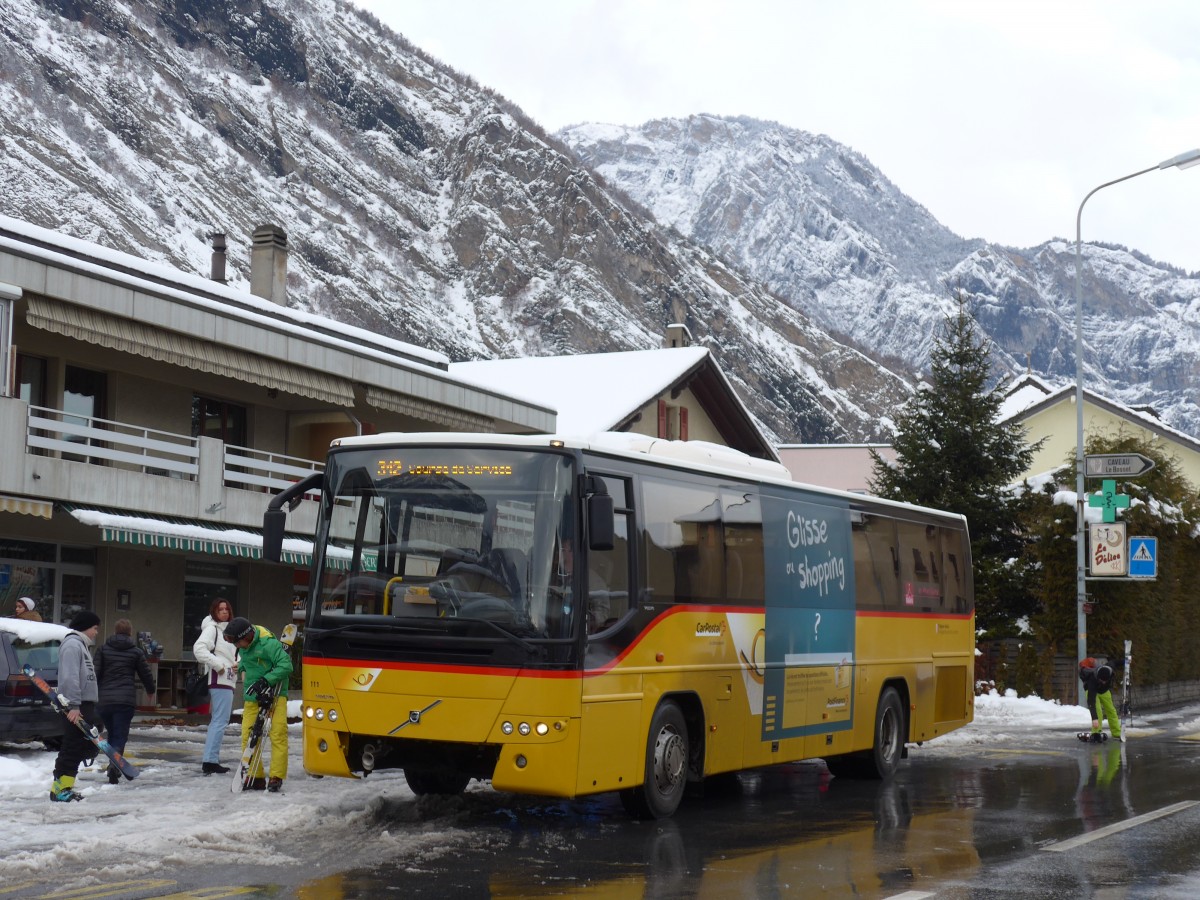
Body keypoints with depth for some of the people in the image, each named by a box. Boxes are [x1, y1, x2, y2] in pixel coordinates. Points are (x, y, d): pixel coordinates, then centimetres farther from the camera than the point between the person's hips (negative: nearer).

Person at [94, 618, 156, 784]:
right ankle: (114, 765, -25)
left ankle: (114, 766, 20)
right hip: (125, 700, -2)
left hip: (104, 699, 2)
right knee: (120, 736, -2)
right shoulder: (136, 652, 4)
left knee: (112, 733, 21)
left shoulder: (103, 649, 6)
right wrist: (150, 690, 30)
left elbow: (96, 673, 1)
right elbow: (146, 674, 11)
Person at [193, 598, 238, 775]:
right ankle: (210, 760, -14)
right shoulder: (212, 628, -8)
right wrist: (218, 664, -18)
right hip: (219, 680, -10)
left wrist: (238, 663, 3)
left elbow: (234, 654, 26)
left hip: (228, 680, 10)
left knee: (217, 720, 12)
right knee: (220, 720, -12)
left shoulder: (228, 630, 20)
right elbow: (199, 649, -20)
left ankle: (210, 759, 17)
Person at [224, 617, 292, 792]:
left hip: (275, 694, -7)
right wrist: (243, 671, 9)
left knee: (278, 735, -10)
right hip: (253, 696, 7)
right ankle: (255, 777, 9)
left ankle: (276, 777, -6)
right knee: (248, 736, 1)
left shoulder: (269, 644, -22)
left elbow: (285, 666, -24)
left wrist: (266, 680, -26)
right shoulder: (243, 646, 1)